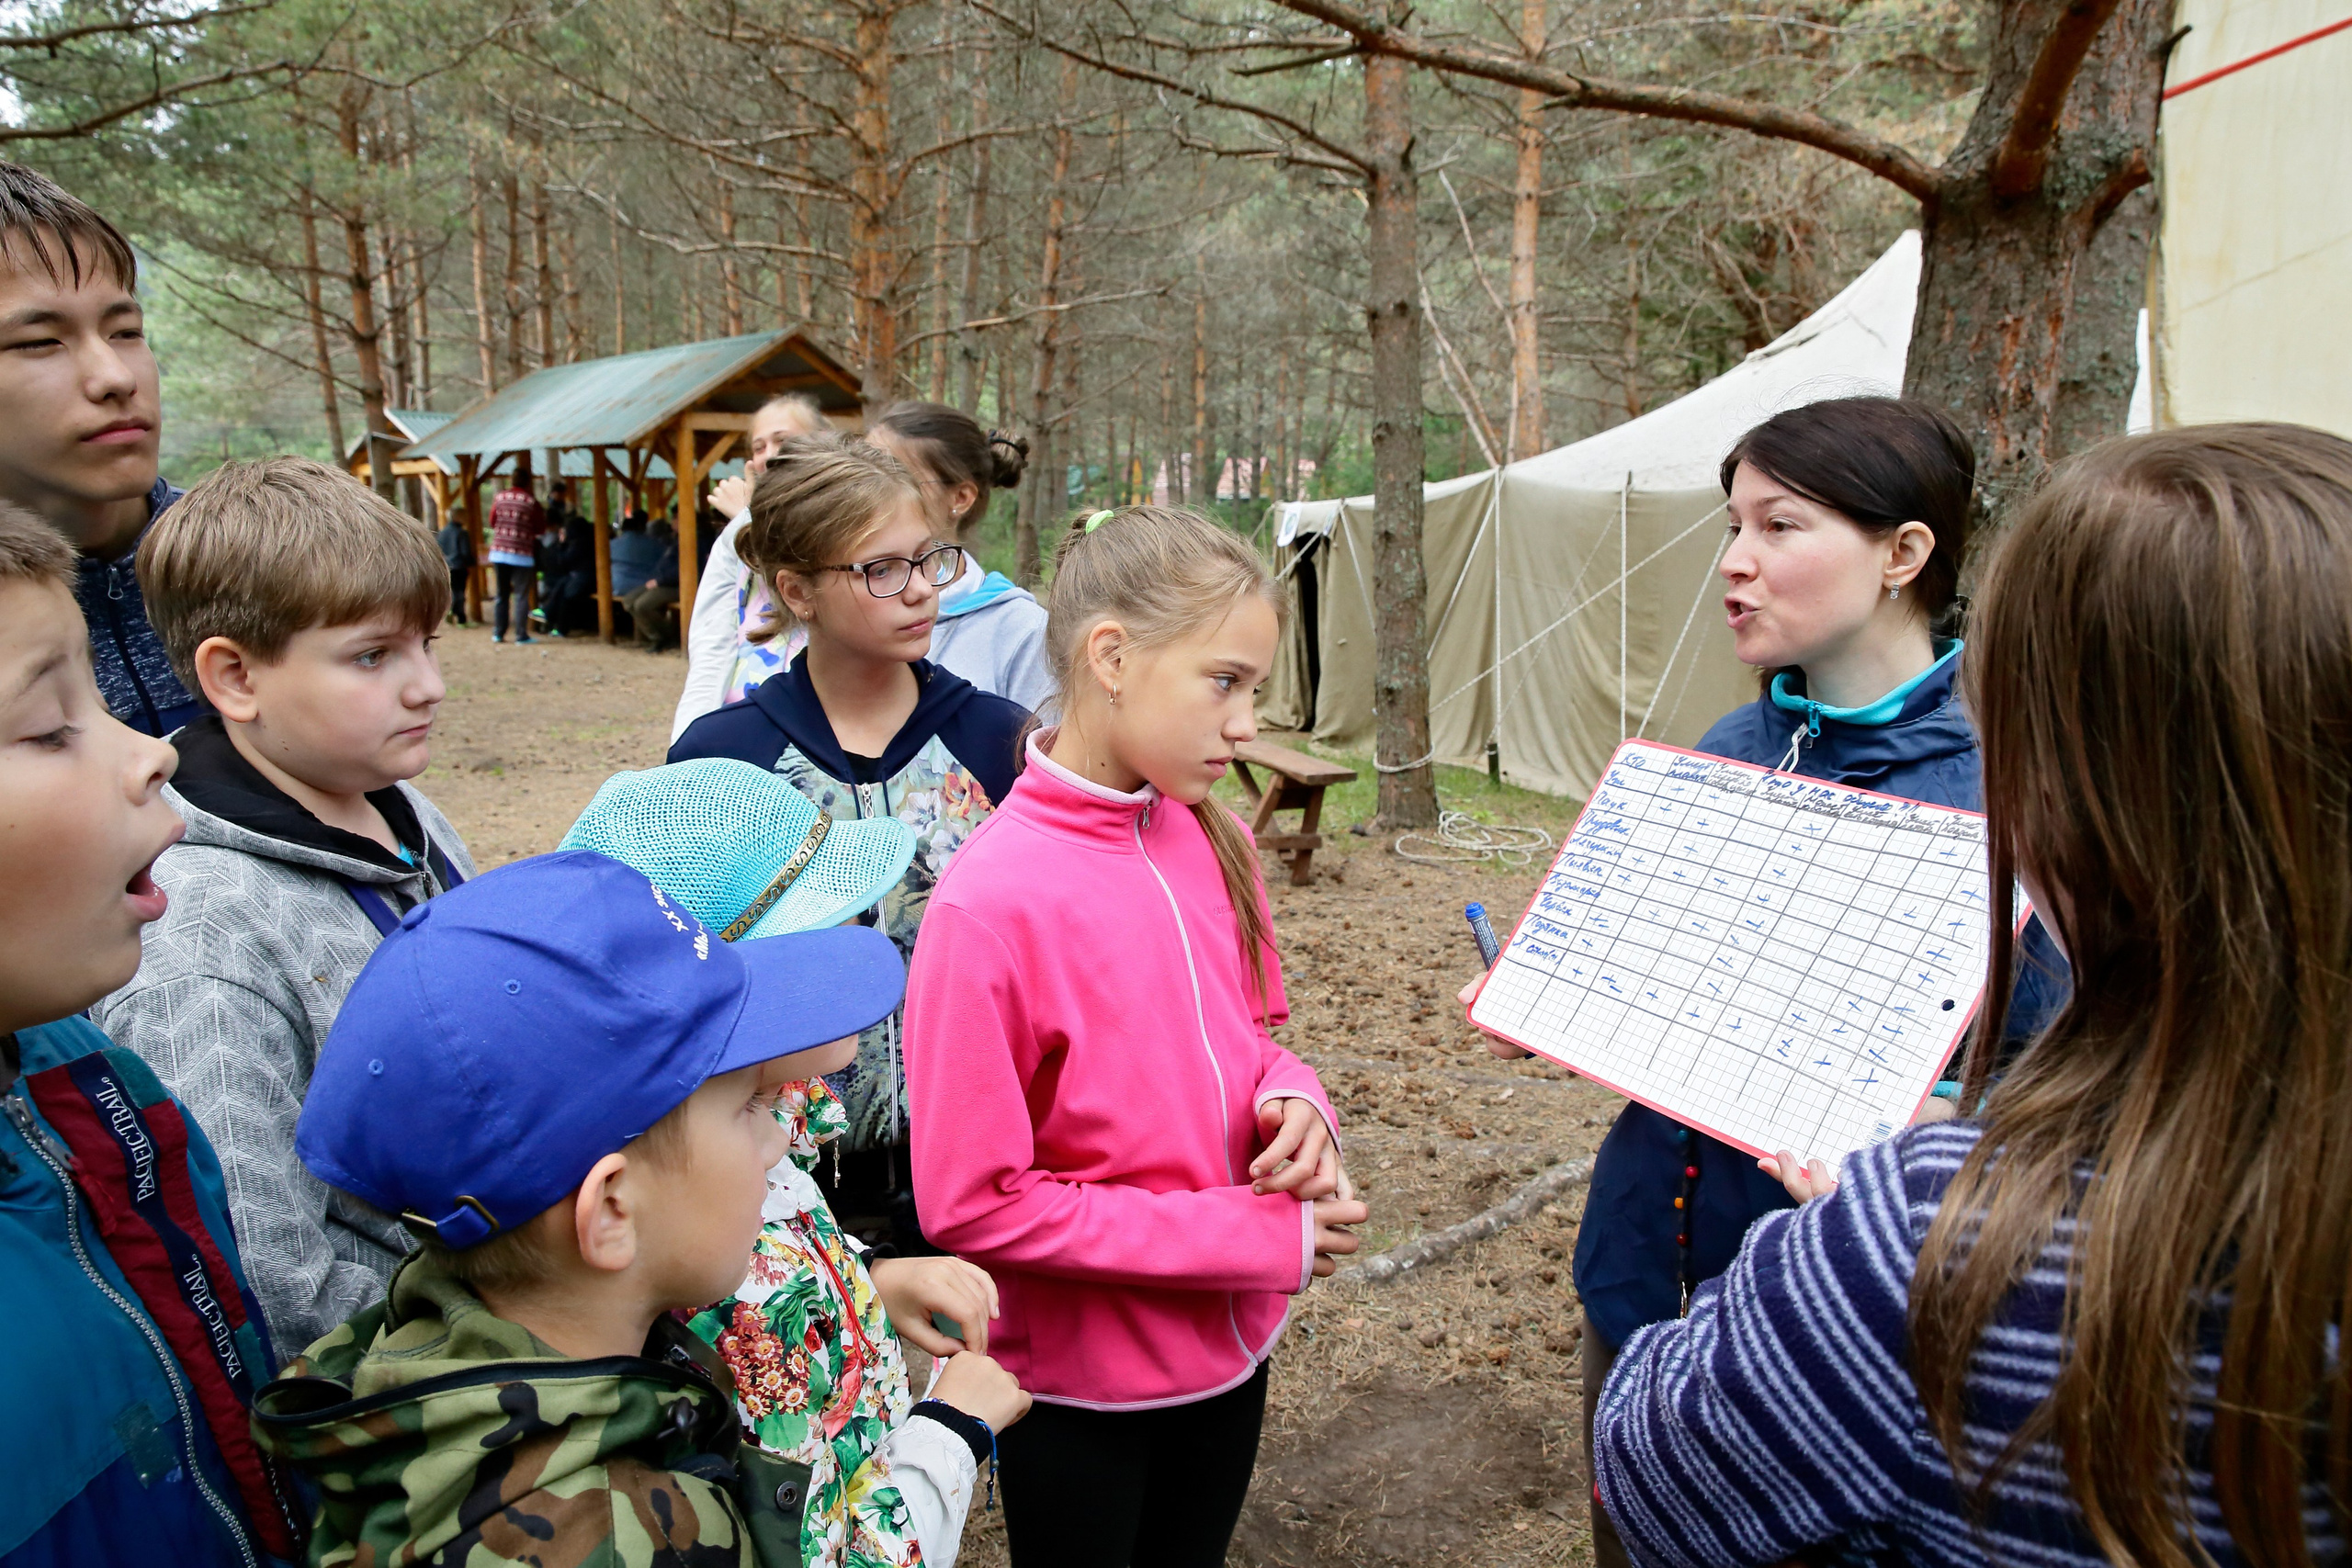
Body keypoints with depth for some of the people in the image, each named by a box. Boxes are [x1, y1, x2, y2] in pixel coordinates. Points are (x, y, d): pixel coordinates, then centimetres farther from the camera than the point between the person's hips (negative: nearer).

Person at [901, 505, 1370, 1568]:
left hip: (1231, 1346, 6)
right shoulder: (991, 902, -24)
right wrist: (1254, 1235, -20)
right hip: (1080, 1384, -6)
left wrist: (1292, 1104, -13)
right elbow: (972, 1202, -22)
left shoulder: (1213, 842, -4)